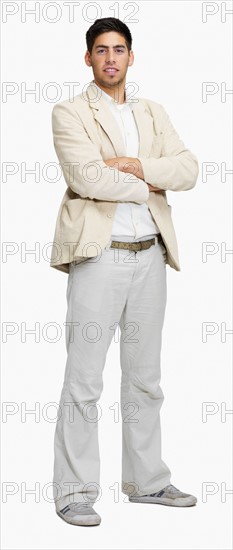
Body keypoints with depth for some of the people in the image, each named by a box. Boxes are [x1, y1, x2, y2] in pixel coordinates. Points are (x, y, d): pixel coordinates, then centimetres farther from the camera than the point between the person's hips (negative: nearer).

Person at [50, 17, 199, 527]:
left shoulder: (153, 113, 15)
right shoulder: (70, 113, 0)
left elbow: (189, 169, 3)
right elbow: (87, 178, -16)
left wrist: (137, 165, -12)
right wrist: (147, 186, -6)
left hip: (149, 255, 6)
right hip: (99, 256, -5)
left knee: (145, 378, 13)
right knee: (84, 380, -4)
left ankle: (146, 480, 24)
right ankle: (74, 491, 4)